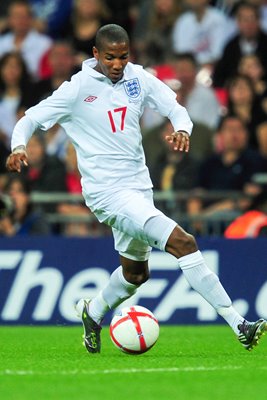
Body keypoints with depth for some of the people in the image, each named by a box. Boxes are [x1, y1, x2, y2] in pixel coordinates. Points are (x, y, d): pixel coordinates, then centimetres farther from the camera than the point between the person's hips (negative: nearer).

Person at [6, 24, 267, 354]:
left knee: (135, 273, 23)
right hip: (107, 191, -7)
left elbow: (175, 109, 5)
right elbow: (29, 119, -4)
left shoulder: (138, 78, 4)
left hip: (139, 187, 7)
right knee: (183, 242, -22)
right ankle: (239, 326, -24)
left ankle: (92, 311, 52)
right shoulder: (78, 89, -9)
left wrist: (182, 129, -18)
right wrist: (18, 147, -25)